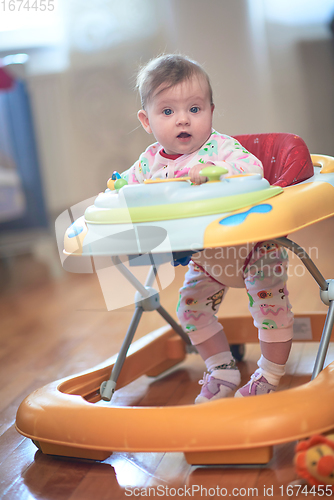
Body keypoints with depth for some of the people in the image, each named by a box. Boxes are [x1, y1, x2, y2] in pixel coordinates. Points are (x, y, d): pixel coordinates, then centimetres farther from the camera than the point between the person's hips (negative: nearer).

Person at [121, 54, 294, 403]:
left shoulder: (220, 148, -24)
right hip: (205, 258, 6)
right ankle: (222, 370, 27)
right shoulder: (150, 161, -7)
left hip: (253, 247, -5)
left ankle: (269, 376, 15)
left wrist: (215, 172, -52)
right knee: (191, 308, 8)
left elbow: (253, 171, -38)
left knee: (269, 303, -8)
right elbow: (129, 183, 7)